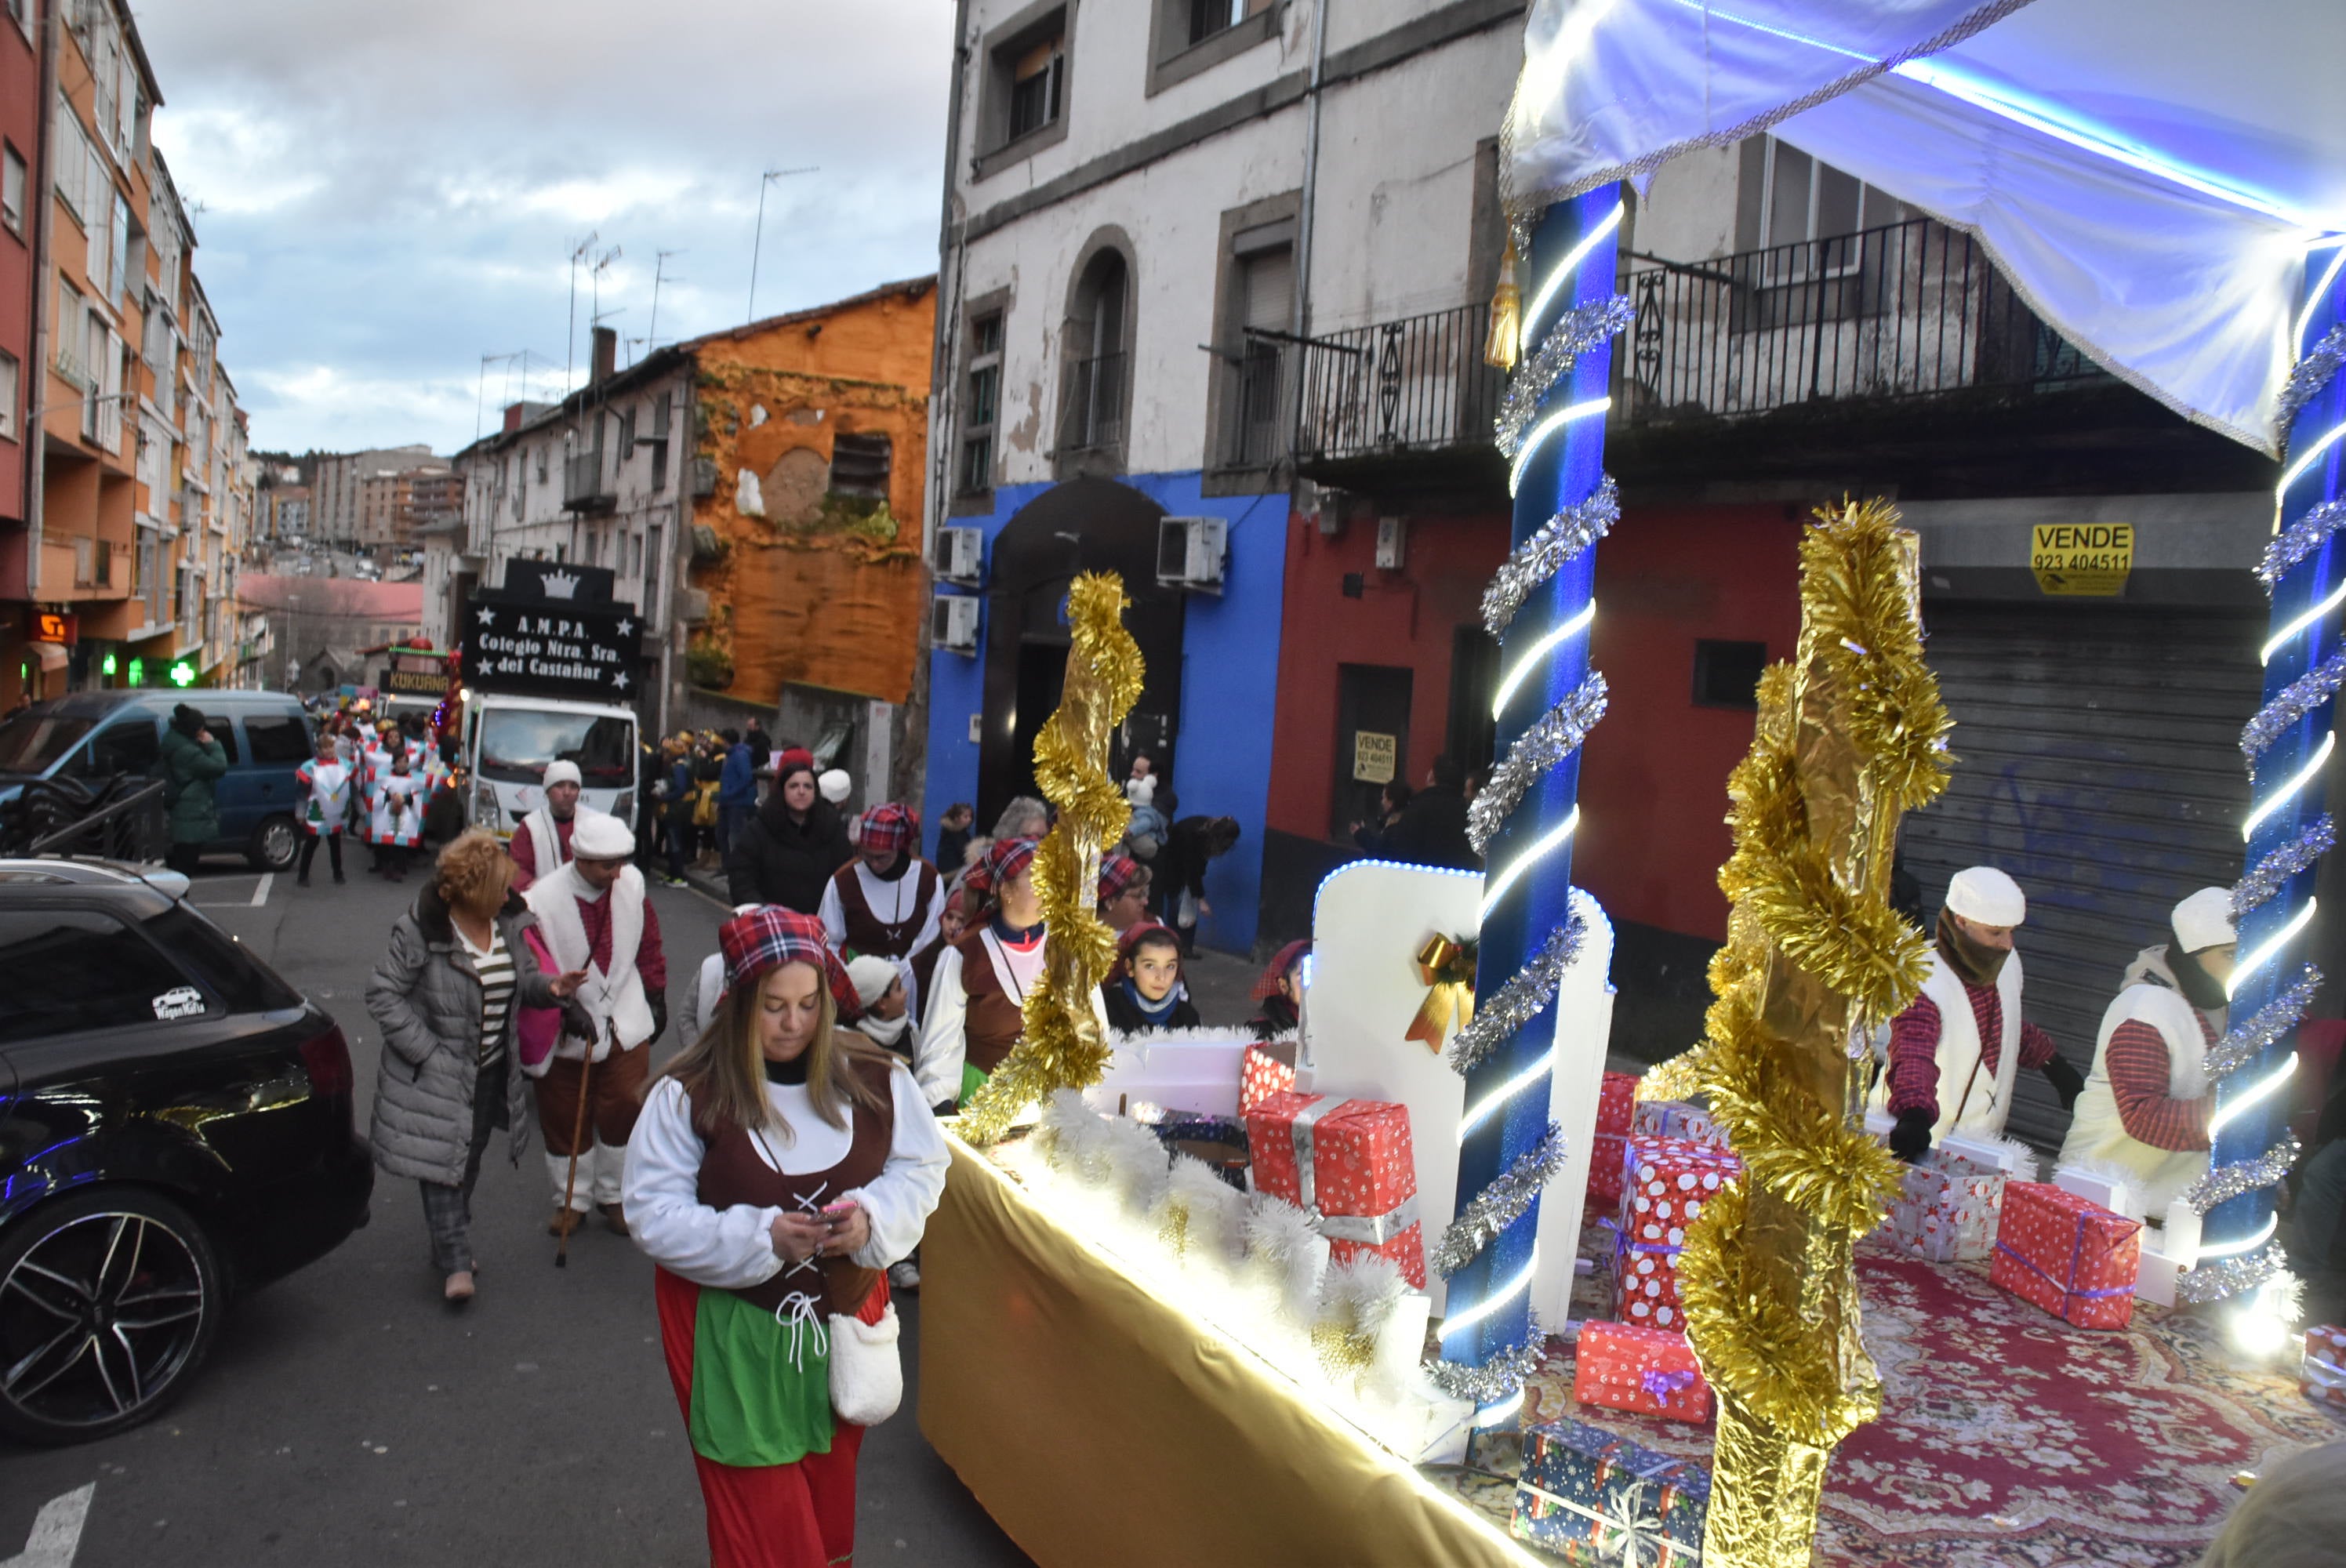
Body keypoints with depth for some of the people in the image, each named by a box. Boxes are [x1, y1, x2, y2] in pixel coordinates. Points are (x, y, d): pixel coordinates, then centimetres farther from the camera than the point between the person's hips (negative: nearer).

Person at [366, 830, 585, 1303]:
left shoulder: (510, 922, -1)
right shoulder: (420, 932, -18)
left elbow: (522, 980, 11)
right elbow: (384, 996, -14)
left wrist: (548, 987, -12)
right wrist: (427, 1053, -18)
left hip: (491, 1071, 6)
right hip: (436, 1077, -6)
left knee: (469, 1161, 17)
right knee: (442, 1162, -4)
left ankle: (448, 1242, 35)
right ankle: (454, 1263, 4)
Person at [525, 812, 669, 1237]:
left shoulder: (632, 883, -7)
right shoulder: (542, 900, -19)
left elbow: (648, 943, 8)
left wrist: (656, 996, 13)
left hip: (625, 1023, 2)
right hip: (567, 1032, -2)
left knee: (625, 1110, 7)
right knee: (565, 1118, 12)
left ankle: (615, 1195, 27)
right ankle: (571, 1200, 31)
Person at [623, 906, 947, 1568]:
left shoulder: (874, 1075, -7)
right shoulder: (689, 1093, -14)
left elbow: (924, 1165, 0)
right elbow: (654, 1216, -14)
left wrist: (874, 1218, -21)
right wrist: (760, 1238, -27)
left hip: (844, 1317, 3)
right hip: (732, 1331, -3)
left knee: (829, 1494, 22)